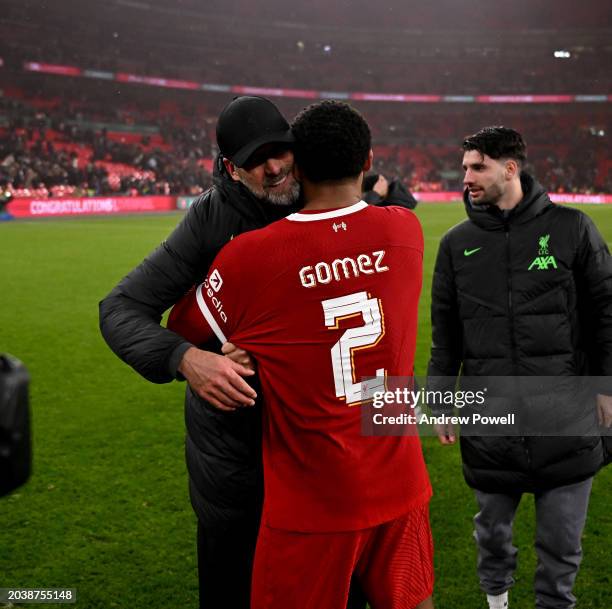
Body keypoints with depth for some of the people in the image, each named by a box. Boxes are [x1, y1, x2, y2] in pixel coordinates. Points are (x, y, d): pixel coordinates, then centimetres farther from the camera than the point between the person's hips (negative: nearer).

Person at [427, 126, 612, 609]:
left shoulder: (571, 228, -1)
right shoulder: (458, 243, 6)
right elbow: (445, 332, 10)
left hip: (565, 419, -2)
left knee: (561, 540, 7)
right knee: (493, 527, 17)